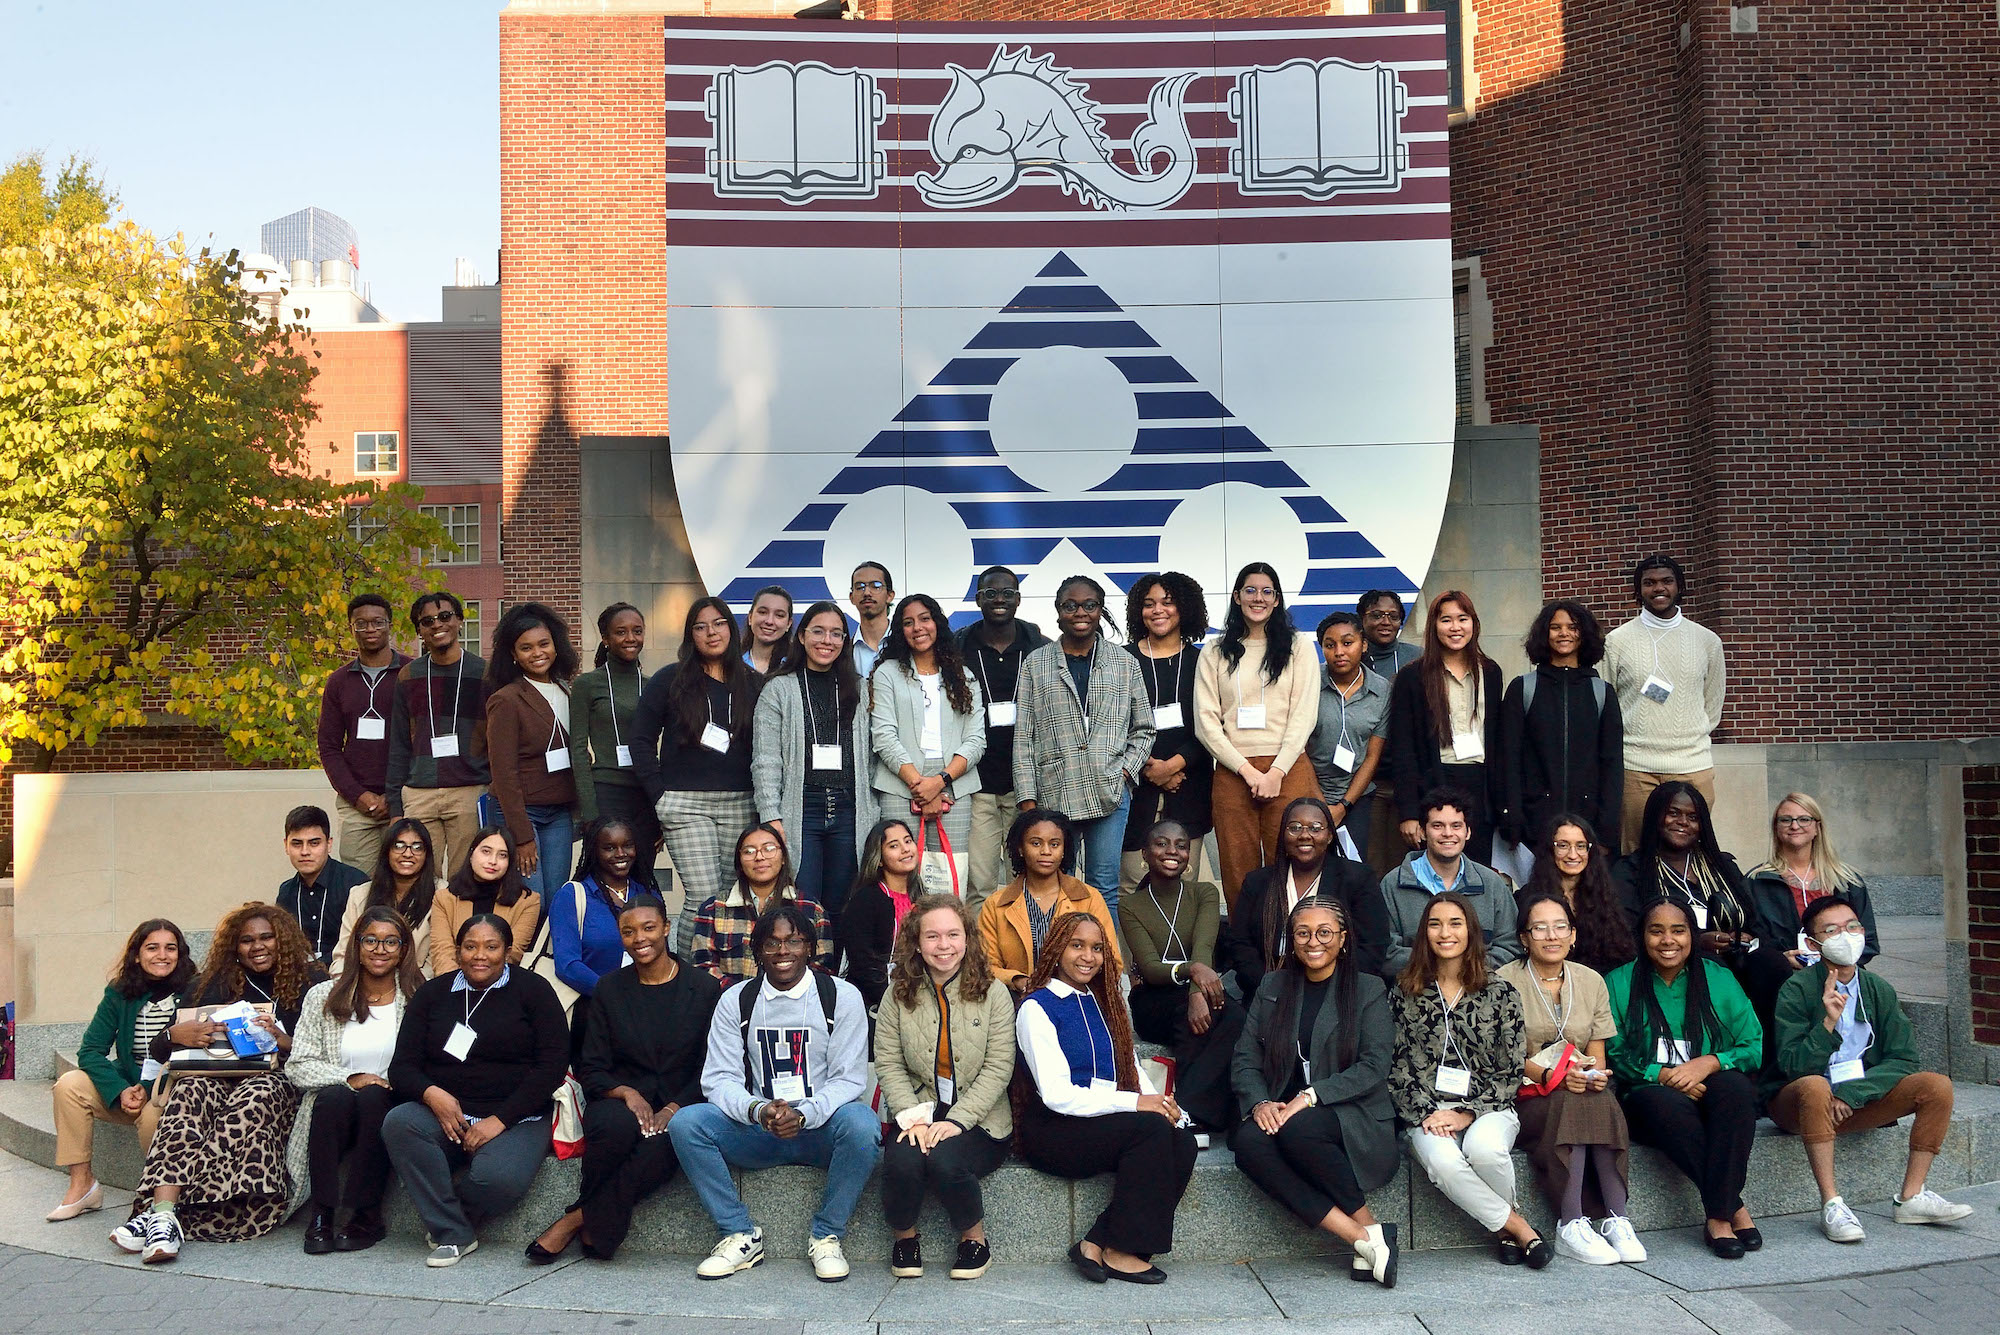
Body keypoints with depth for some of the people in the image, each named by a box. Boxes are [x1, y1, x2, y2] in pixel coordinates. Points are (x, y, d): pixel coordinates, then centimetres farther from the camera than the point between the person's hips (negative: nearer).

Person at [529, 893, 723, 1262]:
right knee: (616, 1125, -36)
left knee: (665, 1143, -36)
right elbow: (591, 1070, 7)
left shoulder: (704, 989, 5)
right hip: (619, 1103, 1)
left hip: (680, 1107, -1)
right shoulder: (609, 989, 10)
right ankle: (603, 1223, -12)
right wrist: (626, 1093, -13)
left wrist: (675, 1108, -15)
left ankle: (578, 1219, -18)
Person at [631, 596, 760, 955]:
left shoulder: (750, 684, 11)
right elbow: (641, 740, 2)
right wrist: (659, 795, -4)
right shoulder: (670, 680, 3)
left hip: (738, 805, 3)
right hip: (685, 804, -3)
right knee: (704, 896, -11)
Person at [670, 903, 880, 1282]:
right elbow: (720, 1080, -2)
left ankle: (827, 1237, -13)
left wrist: (803, 1115, -25)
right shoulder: (735, 1002, 5)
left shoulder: (841, 996, -2)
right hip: (757, 1130, 2)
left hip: (819, 1128, -2)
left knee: (861, 1123, -35)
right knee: (684, 1123, -21)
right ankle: (740, 1235, -9)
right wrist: (758, 1111, -24)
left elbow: (849, 1079, -7)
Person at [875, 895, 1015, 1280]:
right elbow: (888, 1064, -1)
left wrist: (956, 1120, -18)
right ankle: (904, 1237, 2)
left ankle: (975, 1236, -1)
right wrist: (913, 1117, -17)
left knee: (944, 1160, -32)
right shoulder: (899, 996, 5)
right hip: (918, 1114, 2)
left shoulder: (992, 993, 0)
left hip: (979, 1120, -1)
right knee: (903, 1160, -30)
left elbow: (998, 1068, -6)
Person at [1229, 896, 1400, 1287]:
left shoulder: (1368, 989, 5)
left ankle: (1370, 1225, -17)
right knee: (1248, 1142, -31)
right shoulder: (1272, 987, 15)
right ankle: (1364, 1238, -29)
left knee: (1298, 1130, -36)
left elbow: (1374, 1066, -7)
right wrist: (1259, 1102, -12)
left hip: (1353, 1119, -3)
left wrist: (1310, 1096, -18)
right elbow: (1245, 1058, 9)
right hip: (1280, 1114, 3)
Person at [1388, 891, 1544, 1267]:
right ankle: (1516, 1226, -12)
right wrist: (1425, 1113, -9)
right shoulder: (1405, 993, 7)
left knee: (1483, 1146, -36)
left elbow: (1511, 1070, 2)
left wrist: (1467, 1114, -10)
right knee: (1442, 1160, -34)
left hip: (1488, 1110, 0)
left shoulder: (1500, 993, 5)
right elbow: (1396, 1067, 5)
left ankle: (1505, 1228, -5)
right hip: (1427, 1113, 1)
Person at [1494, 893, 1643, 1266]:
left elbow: (1597, 1054, 12)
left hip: (1583, 1092, 3)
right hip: (1527, 1098, -3)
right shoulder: (1505, 982, -1)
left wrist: (1595, 1074, -11)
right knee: (1572, 1104, -34)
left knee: (1601, 1100, -31)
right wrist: (1552, 1076, -20)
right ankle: (1571, 1225, -35)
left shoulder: (1591, 981, 13)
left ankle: (1617, 1219, -31)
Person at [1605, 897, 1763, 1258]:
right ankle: (1734, 1208, -27)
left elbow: (1754, 1048, 5)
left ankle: (1719, 1217, -31)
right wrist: (1662, 1075, -15)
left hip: (1710, 1089, 2)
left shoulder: (1719, 978, 11)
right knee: (1668, 1104, -37)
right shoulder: (1619, 983, 6)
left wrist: (1709, 1063, -14)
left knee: (1735, 1086, -33)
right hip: (1646, 1093, -1)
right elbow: (1614, 1056, 1)